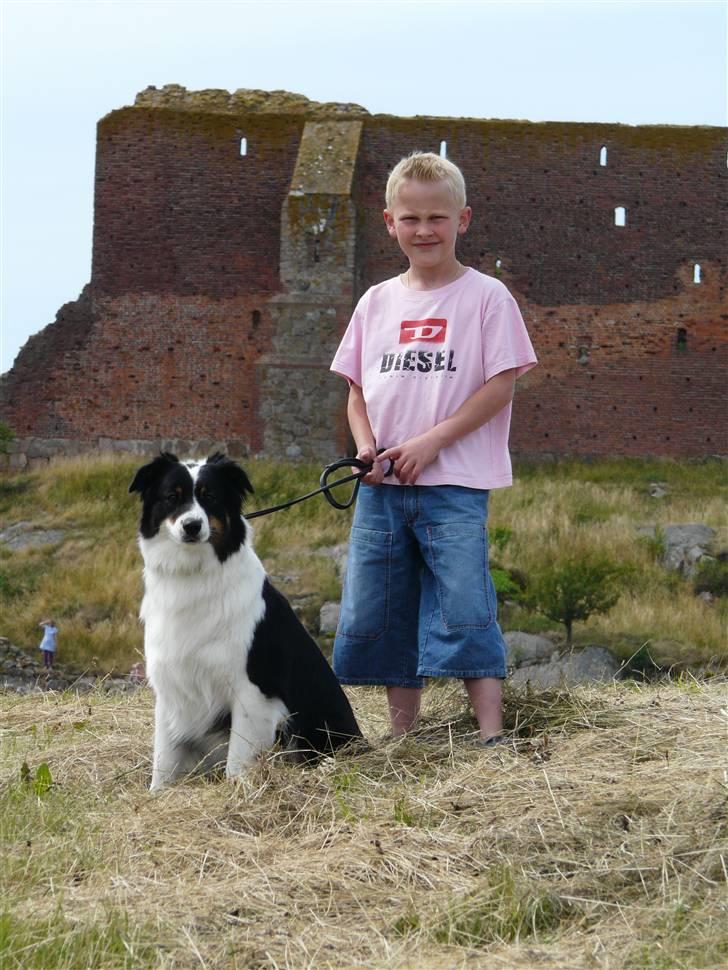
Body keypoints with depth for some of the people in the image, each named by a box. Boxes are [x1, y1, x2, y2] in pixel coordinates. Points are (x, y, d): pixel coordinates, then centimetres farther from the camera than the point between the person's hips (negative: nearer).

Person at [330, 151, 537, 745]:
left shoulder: (486, 296, -2)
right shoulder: (377, 302, 12)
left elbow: (501, 385, -7)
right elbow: (357, 390, 15)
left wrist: (431, 442, -15)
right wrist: (366, 445, -4)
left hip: (455, 485, -5)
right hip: (382, 487, 5)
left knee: (464, 611, -11)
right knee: (376, 616, 8)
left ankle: (492, 735, -8)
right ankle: (401, 736, 18)